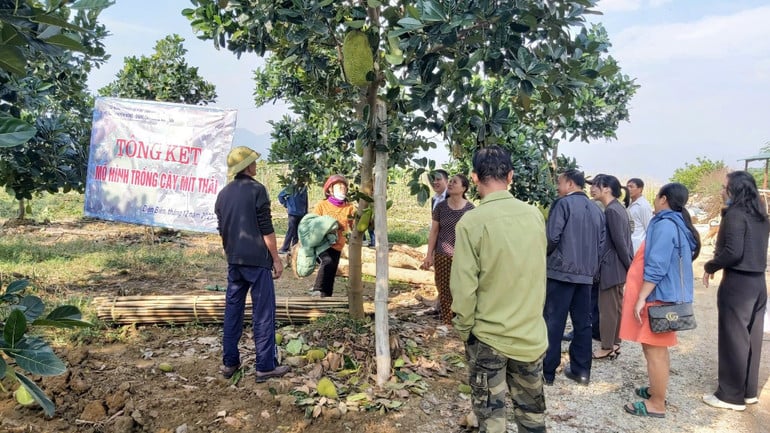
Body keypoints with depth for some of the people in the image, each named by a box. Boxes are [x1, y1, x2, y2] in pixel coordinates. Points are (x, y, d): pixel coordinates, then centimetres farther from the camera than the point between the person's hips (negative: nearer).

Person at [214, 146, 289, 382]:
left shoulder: (223, 194, 9)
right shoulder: (256, 190, -11)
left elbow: (222, 229, 15)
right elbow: (266, 229, -13)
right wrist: (276, 258, -7)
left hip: (234, 261, 7)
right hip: (257, 260, -7)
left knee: (233, 310, 12)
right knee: (263, 314, -1)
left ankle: (229, 363, 17)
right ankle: (265, 366, 2)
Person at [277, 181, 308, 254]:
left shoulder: (304, 189, 8)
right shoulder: (291, 188, -6)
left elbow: (305, 202, 12)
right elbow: (280, 195, 1)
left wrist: (306, 212, 9)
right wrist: (286, 205, 2)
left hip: (302, 214, 5)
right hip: (293, 213, -5)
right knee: (291, 231, -7)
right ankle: (284, 249, -3)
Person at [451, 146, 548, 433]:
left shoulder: (472, 222, -18)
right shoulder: (535, 216, -3)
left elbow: (464, 286, -16)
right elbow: (538, 272, 9)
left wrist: (464, 329, -1)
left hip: (488, 336, -4)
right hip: (531, 333, 4)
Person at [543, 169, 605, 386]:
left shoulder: (563, 204, -8)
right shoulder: (596, 210, 12)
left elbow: (552, 237, -15)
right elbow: (601, 244, 11)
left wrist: (546, 255, 3)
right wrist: (592, 267, 19)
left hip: (561, 271, -6)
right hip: (586, 274, 6)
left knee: (553, 322, 0)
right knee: (583, 323, 12)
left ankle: (547, 371, 5)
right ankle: (581, 370, 18)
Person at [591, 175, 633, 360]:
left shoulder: (611, 211, -18)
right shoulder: (619, 208, 11)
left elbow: (619, 241, -19)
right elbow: (624, 240, 13)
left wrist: (629, 265, -12)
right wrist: (630, 265, 15)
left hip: (611, 267, -9)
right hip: (619, 267, 9)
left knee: (607, 308, -1)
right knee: (617, 307, 14)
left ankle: (607, 348, 7)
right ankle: (615, 344, 23)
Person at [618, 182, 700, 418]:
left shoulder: (664, 224, -18)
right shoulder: (677, 223, 13)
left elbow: (656, 267, -24)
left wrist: (641, 298, -21)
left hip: (659, 296, -10)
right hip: (666, 294, 10)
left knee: (654, 349, -3)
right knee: (657, 348, 20)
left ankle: (657, 404, 4)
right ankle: (656, 390, 33)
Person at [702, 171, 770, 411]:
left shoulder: (735, 214, -15)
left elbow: (733, 252, -22)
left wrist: (709, 267, -7)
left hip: (737, 283, -8)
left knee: (733, 339, 0)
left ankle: (731, 395, 9)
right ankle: (749, 390, 26)